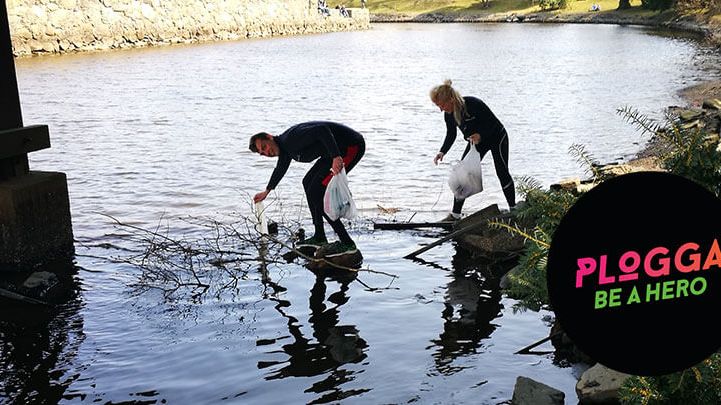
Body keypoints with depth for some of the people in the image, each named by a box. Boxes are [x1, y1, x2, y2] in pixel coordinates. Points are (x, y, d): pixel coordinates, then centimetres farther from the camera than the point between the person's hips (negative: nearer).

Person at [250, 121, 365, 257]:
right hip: (338, 149, 11)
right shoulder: (284, 146, 13)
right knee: (308, 182, 19)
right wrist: (266, 191, 46)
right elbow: (280, 169, 33)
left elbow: (322, 130, -31)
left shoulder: (291, 138, -19)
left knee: (316, 193, -12)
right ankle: (320, 238, 21)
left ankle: (347, 243, -10)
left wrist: (336, 157, -38)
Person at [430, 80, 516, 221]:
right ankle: (455, 214, -2)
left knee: (502, 172, -2)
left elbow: (495, 123, -27)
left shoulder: (474, 104, -34)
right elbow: (451, 135, -1)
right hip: (476, 141, 6)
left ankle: (513, 209, 15)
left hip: (496, 138, -6)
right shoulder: (449, 115, -15)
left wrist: (480, 135, -43)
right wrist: (442, 152, -17)